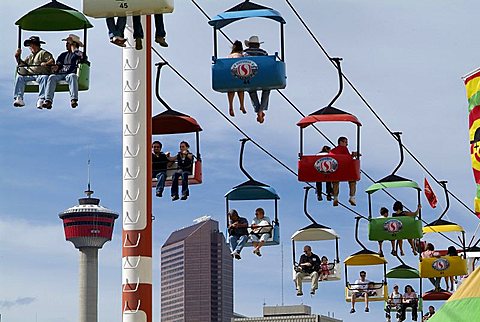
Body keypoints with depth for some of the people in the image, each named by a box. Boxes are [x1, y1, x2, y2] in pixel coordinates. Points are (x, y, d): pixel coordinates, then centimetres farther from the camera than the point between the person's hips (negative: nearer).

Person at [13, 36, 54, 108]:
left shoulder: (43, 53, 7)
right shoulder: (30, 56, 30)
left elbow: (52, 60, -7)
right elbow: (22, 64, 30)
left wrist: (46, 63, -27)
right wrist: (17, 57, 15)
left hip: (41, 74, -6)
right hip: (30, 74, 6)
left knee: (44, 78, -38)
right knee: (19, 77, -18)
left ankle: (41, 99, -47)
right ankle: (18, 98, -27)